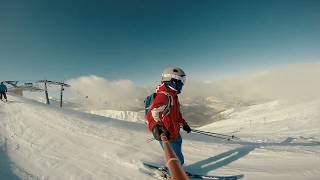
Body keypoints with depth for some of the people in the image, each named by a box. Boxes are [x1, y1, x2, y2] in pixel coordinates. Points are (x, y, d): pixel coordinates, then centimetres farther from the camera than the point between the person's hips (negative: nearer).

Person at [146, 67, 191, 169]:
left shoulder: (173, 96, 6)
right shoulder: (164, 96, -27)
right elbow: (152, 114, -44)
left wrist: (184, 124, 27)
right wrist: (155, 126, -63)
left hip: (175, 134, 10)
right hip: (168, 137, -10)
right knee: (178, 160, 10)